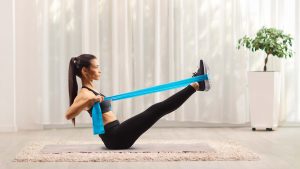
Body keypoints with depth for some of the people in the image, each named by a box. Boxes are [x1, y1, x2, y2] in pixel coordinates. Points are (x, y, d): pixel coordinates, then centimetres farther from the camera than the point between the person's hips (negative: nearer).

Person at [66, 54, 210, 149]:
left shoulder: (90, 91, 16)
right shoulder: (84, 94, -13)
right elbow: (68, 115, -32)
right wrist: (88, 101, -45)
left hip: (116, 136, 10)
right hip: (117, 138, -10)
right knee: (157, 109, -13)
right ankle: (196, 85, -11)